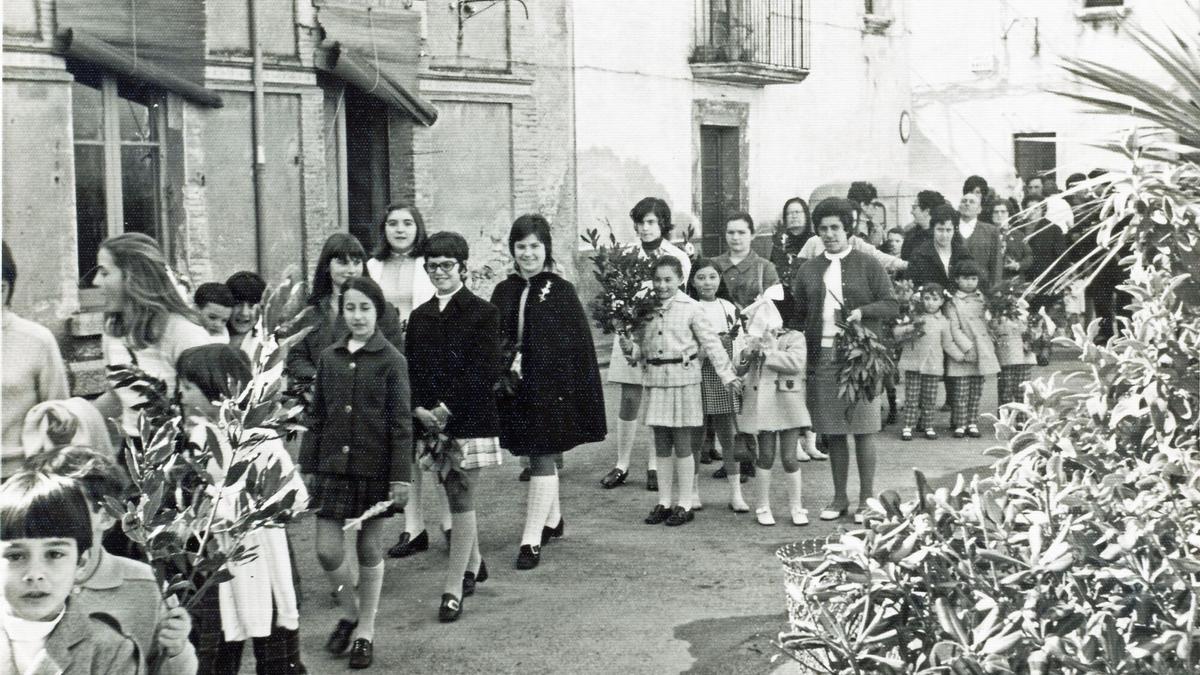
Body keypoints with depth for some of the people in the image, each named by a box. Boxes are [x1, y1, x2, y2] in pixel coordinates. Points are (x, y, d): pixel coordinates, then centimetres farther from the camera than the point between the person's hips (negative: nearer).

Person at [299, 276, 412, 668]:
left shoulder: (391, 360, -7)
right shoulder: (329, 357, 5)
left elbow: (401, 423, -8)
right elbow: (317, 416, 9)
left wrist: (401, 476, -12)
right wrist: (308, 466, 8)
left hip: (374, 469, -3)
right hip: (333, 466, 3)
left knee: (369, 550, 7)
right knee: (327, 550, 1)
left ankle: (365, 632, 22)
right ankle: (349, 612, 28)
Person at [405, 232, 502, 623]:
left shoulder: (482, 313, -5)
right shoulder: (420, 317, 11)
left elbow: (485, 372, -12)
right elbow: (411, 370, 10)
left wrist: (447, 408, -16)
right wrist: (420, 409, -7)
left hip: (470, 419, -5)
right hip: (432, 420, 5)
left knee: (462, 499, -6)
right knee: (457, 497, 15)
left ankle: (454, 588, -3)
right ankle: (473, 563, 34)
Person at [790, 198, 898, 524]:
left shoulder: (868, 265, 4)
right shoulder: (808, 271, 13)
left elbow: (891, 305, 0)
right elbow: (797, 315, 12)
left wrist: (863, 311, -17)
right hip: (821, 358, 3)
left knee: (863, 430, 0)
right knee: (833, 431, 8)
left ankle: (866, 500, 9)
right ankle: (839, 498, 18)